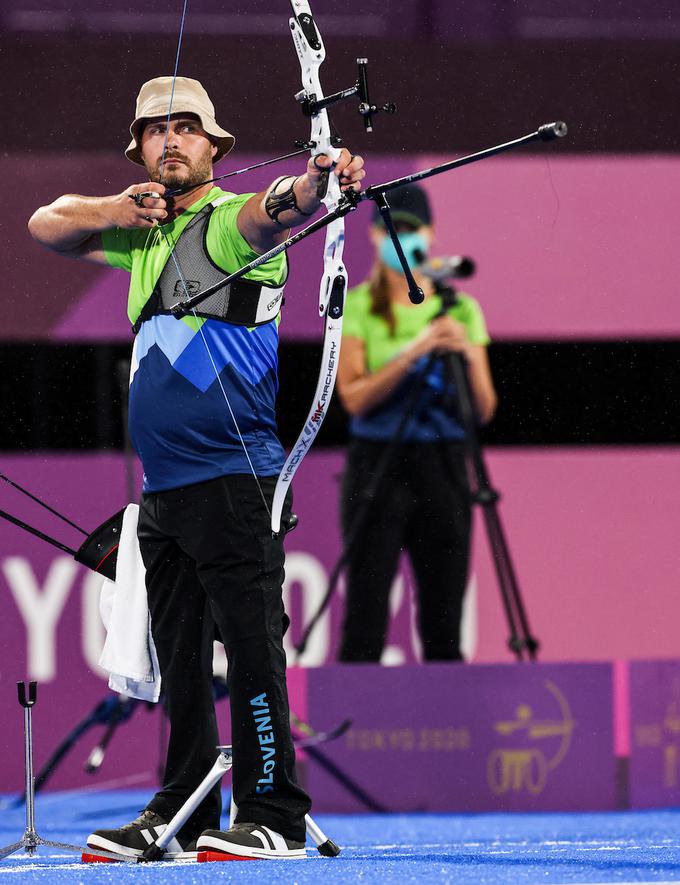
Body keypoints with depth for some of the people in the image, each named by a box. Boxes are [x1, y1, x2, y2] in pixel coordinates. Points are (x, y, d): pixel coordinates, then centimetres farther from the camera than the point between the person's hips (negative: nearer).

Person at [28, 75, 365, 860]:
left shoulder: (230, 222, -5)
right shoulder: (146, 232, 19)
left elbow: (275, 210, -28)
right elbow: (47, 226, 25)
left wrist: (315, 183, -52)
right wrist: (113, 212, 4)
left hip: (231, 478, -8)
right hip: (162, 485, 8)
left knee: (250, 645, -9)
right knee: (179, 652, 12)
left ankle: (274, 817, -10)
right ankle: (182, 812, 18)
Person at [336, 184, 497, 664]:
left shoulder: (460, 308, 7)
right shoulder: (356, 308, 1)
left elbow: (484, 409, 2)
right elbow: (355, 397, -11)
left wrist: (468, 355, -16)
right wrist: (416, 350, -21)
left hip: (443, 466, 2)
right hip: (377, 464, -2)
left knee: (444, 624, 3)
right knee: (366, 620, -7)